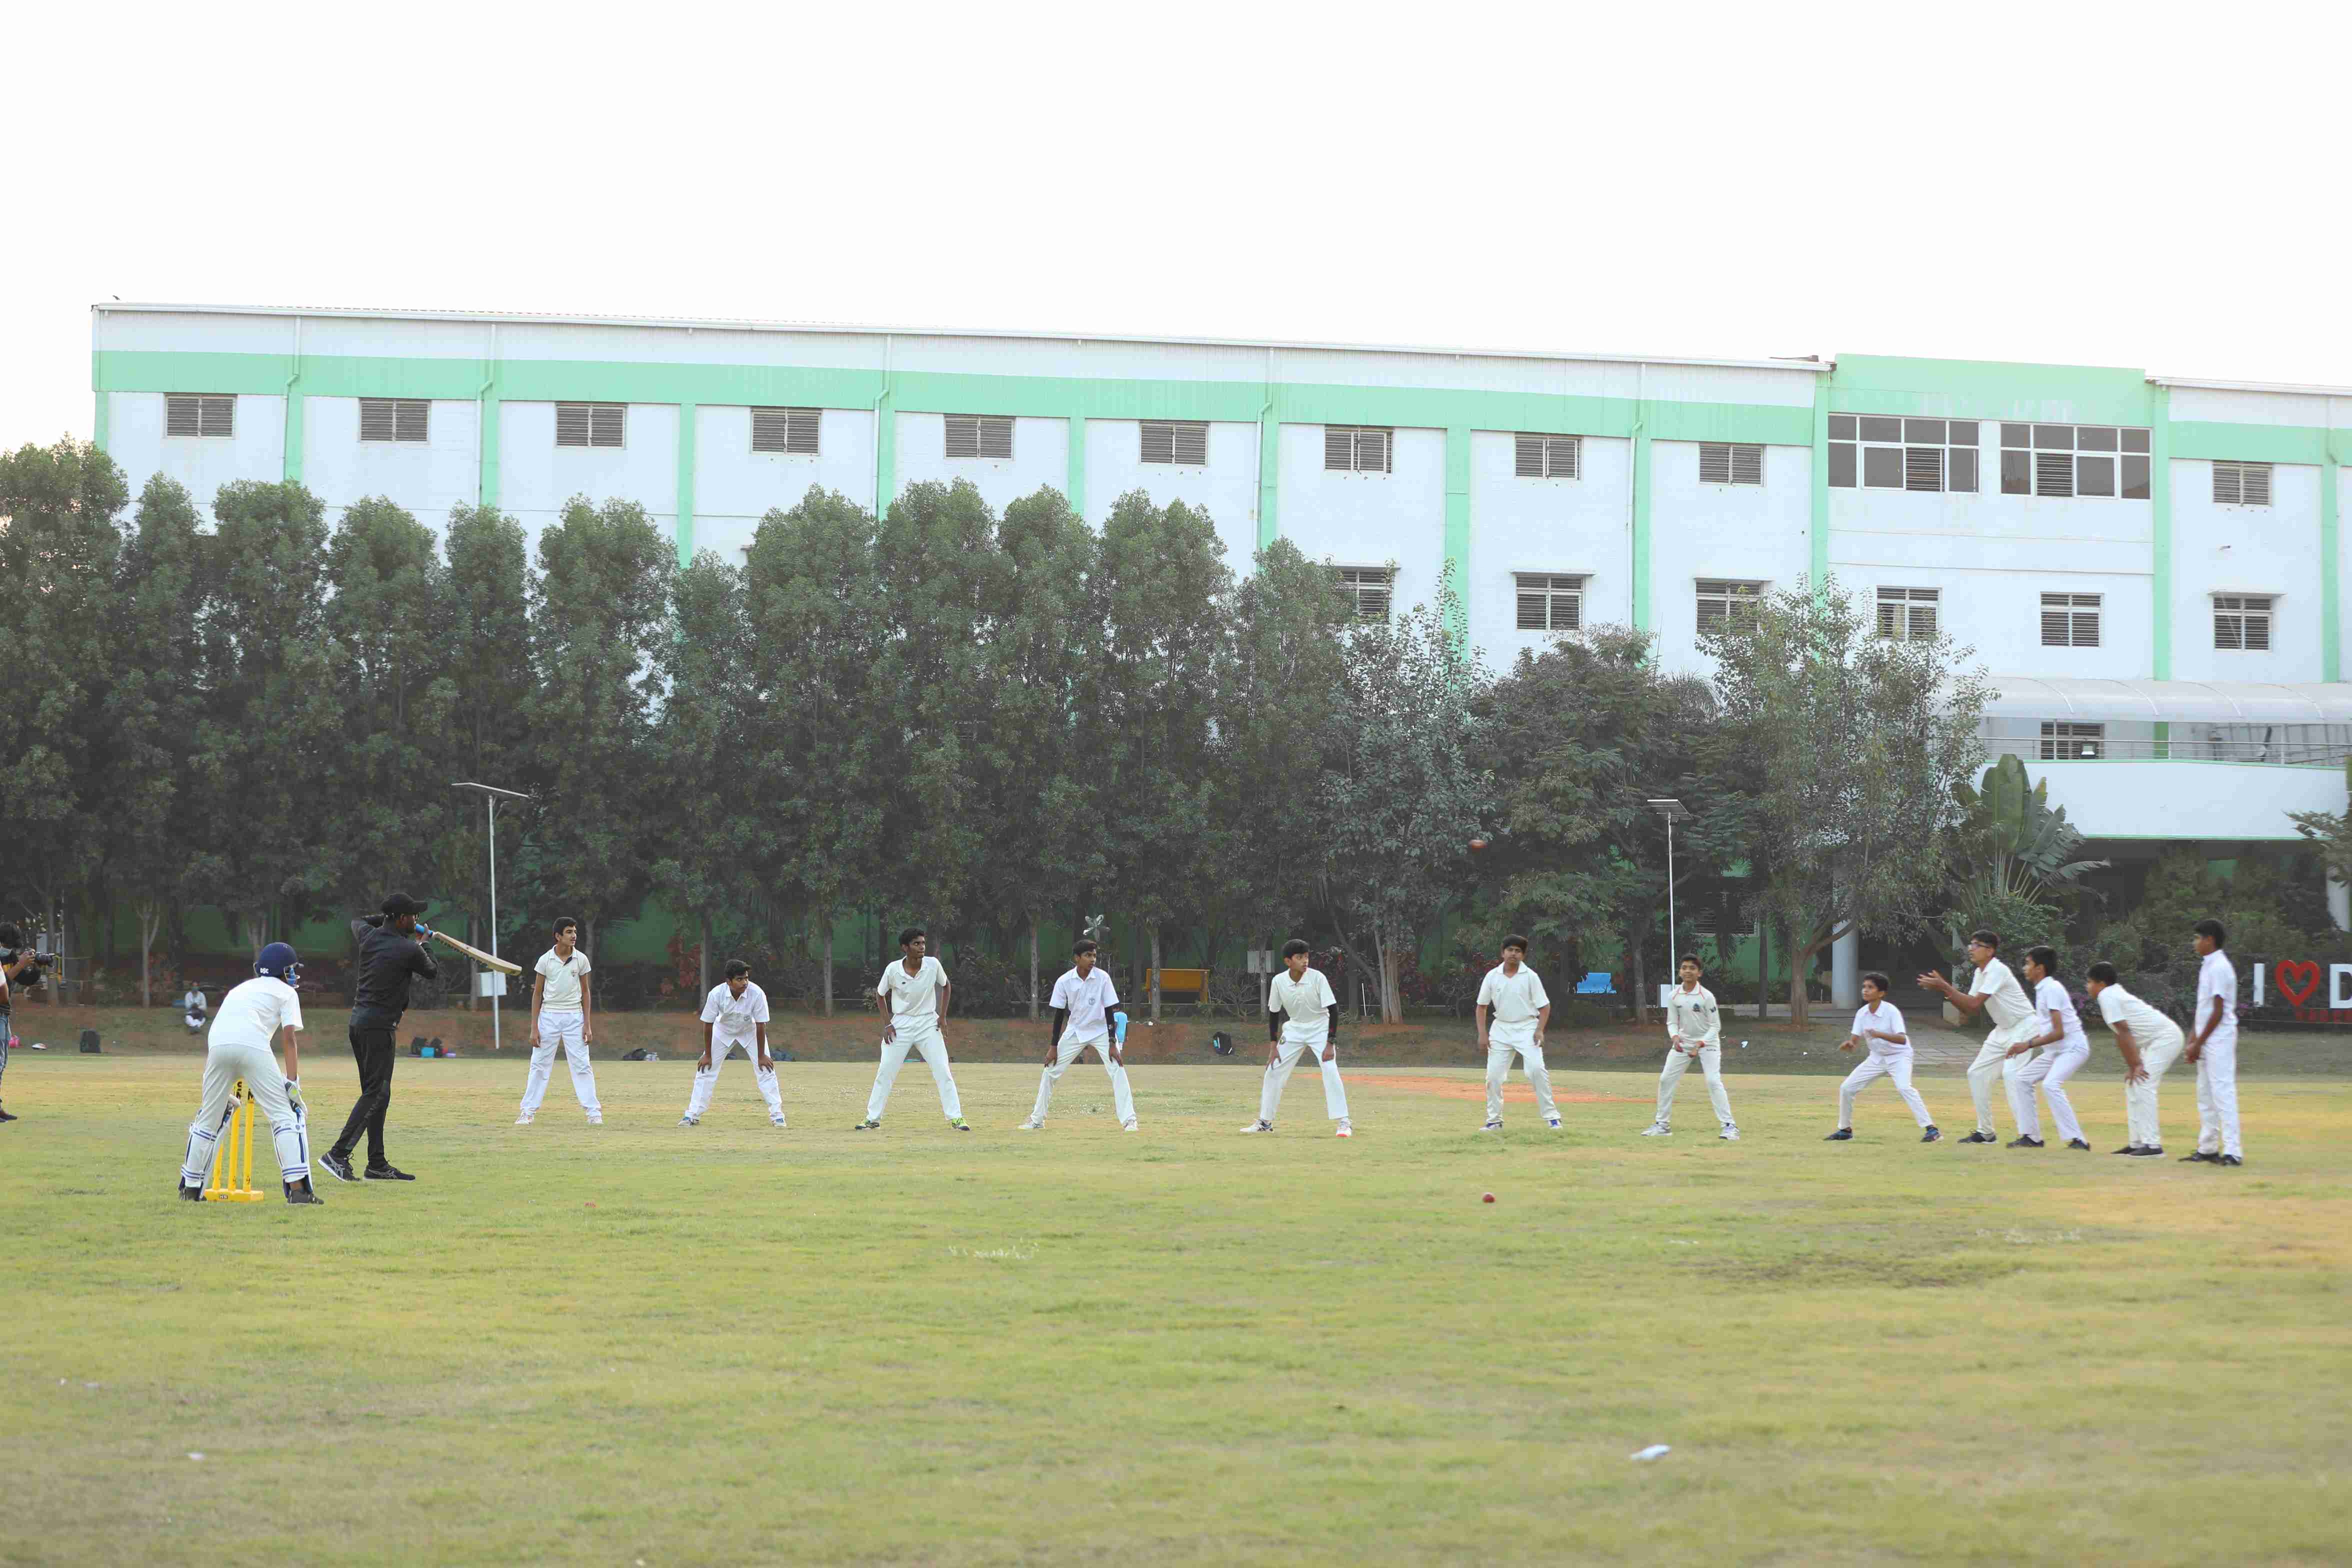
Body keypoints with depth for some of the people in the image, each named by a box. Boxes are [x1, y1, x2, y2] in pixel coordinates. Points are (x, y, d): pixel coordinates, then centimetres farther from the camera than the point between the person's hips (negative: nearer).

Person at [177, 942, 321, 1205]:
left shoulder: (239, 988, 37)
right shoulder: (286, 992, 23)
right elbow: (290, 1038, 7)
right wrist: (293, 1082, 0)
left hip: (218, 1046, 5)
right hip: (253, 1046, -5)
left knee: (210, 1117, 19)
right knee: (286, 1114, 1)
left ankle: (191, 1187, 26)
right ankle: (297, 1188, -9)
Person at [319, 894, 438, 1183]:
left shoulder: (368, 936, 7)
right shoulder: (410, 950, -13)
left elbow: (357, 922, 33)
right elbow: (434, 974, 7)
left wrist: (386, 917, 34)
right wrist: (421, 943, 21)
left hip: (358, 1021, 9)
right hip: (379, 1026, -9)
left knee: (377, 1095, 12)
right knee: (375, 1094, -9)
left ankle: (378, 1164, 13)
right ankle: (338, 1155, -19)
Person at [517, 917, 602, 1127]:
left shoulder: (581, 959, -1)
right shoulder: (545, 960, -4)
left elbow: (586, 992, 6)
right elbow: (537, 994, 1)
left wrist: (588, 1026, -1)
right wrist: (534, 1028, -3)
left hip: (574, 1017, 0)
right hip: (549, 1016, 0)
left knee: (582, 1065, -2)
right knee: (539, 1065, 4)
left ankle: (594, 1112, 2)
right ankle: (528, 1111, 10)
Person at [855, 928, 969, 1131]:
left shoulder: (933, 965, -10)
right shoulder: (893, 970, -12)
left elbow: (946, 986, 9)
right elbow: (880, 994, 5)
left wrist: (942, 1016, 3)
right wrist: (887, 1023, -2)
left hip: (928, 1023, 0)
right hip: (900, 1025, 0)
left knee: (943, 1072, -7)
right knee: (885, 1074, 0)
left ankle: (956, 1118, -3)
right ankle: (873, 1119, 10)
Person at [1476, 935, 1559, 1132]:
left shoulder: (1531, 977, -6)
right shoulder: (1492, 976, 1)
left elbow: (1545, 1006, -2)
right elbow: (1482, 1006, 10)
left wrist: (1540, 1030, -15)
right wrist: (1482, 1033, 1)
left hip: (1527, 1029, -3)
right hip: (1501, 1029, 3)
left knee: (1537, 1069, -19)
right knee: (1493, 1075, 0)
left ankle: (1551, 1116, -12)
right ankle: (1494, 1121, 13)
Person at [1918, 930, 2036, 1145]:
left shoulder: (1998, 971, -21)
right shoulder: (1980, 973, 8)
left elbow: (1975, 1003, -27)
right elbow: (1972, 1011, 8)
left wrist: (1944, 988, -25)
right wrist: (1946, 990, -4)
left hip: (2023, 1028, -10)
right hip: (2003, 1030, 10)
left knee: (2011, 1073, -25)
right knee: (1977, 1073, 8)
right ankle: (1986, 1133, 16)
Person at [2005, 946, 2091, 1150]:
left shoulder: (2052, 989, -17)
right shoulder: (2042, 990, 12)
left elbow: (2059, 1033, -22)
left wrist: (2028, 1045, -18)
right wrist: (2027, 1044, 10)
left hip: (2073, 1048, -11)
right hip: (2055, 1051, 11)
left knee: (2051, 1085, -29)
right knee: (2021, 1080, 10)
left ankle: (2077, 1140, -28)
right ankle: (2031, 1136, 12)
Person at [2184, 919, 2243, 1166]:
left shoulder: (2219, 968, -15)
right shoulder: (2207, 966, 14)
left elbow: (2218, 1012, -18)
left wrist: (2199, 1043, -16)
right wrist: (2195, 1039, 15)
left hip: (2219, 1039, -10)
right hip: (2207, 1041, 10)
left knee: (2223, 1093, -12)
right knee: (2205, 1095, 14)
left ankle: (2232, 1152, -14)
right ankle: (2208, 1149, 20)